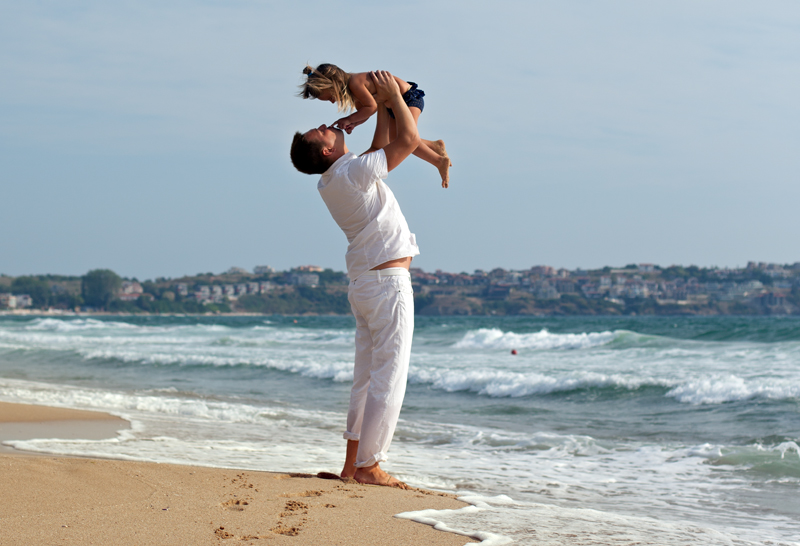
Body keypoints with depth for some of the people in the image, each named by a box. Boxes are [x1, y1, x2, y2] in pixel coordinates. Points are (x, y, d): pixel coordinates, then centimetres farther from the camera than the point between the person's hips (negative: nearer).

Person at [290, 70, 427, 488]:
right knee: (388, 376, -6)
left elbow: (380, 150, 24)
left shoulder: (332, 181, 10)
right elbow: (409, 139, -14)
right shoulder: (353, 172, -16)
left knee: (366, 376, 12)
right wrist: (392, 93, -3)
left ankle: (353, 462, 13)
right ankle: (368, 465, -6)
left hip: (364, 282, 9)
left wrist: (383, 107, 22)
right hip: (388, 281, -9)